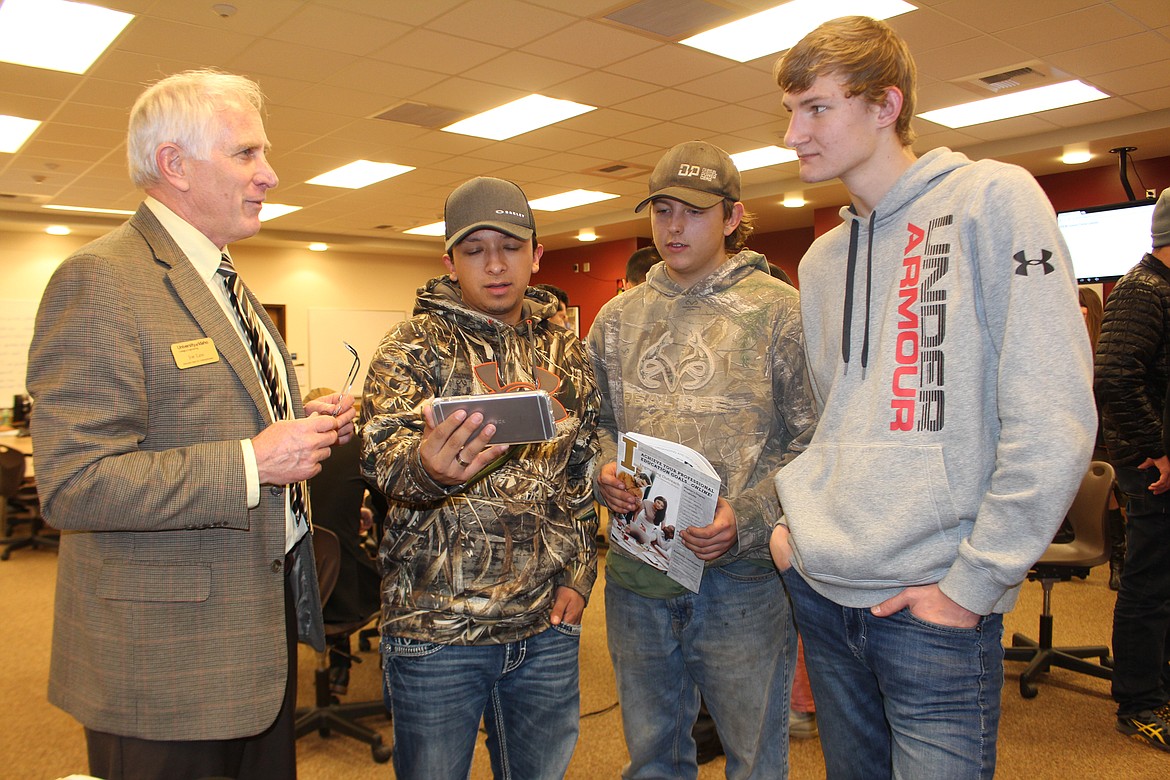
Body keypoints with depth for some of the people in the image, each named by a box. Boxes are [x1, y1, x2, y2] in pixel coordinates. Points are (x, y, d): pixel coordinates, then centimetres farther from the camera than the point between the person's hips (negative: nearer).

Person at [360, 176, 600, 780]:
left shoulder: (566, 355, 8)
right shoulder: (414, 346, -4)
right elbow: (381, 452, -20)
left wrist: (578, 575, 4)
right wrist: (425, 466, -43)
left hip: (547, 623, 4)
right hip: (437, 626, -3)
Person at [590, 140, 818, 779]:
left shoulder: (779, 312, -5)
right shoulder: (618, 317, 8)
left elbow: (813, 442, -8)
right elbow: (595, 423, 14)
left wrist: (748, 518, -20)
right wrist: (605, 472, -7)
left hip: (742, 577, -3)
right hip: (636, 577, 4)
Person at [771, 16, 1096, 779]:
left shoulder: (992, 199, -7)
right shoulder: (821, 258, 13)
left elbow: (1053, 420, -14)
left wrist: (975, 580, -14)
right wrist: (791, 520, 7)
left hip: (933, 605, -6)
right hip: (820, 588, 6)